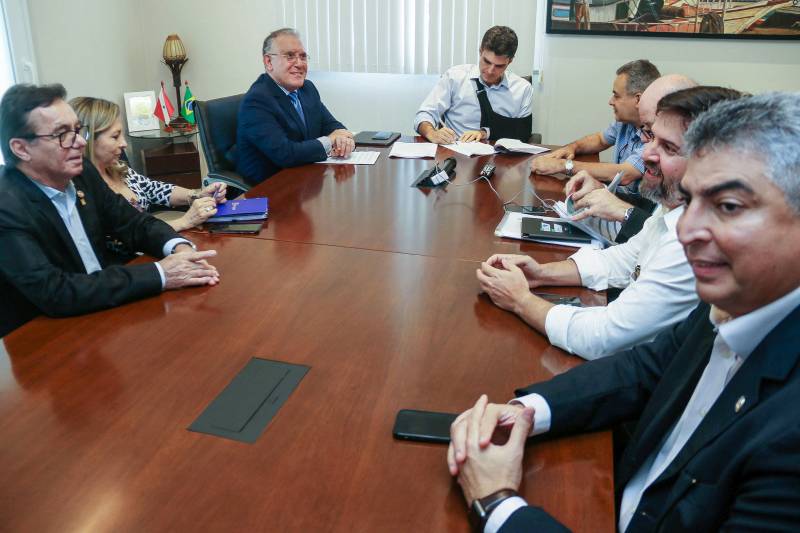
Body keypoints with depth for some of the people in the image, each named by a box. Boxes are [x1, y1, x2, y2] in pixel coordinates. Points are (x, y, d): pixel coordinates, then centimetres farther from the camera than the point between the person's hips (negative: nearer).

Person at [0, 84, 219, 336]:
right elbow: (55, 293, -28)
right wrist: (159, 274, -28)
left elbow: (134, 223, 6)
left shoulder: (82, 173, -1)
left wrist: (179, 248, -15)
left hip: (104, 310, 6)